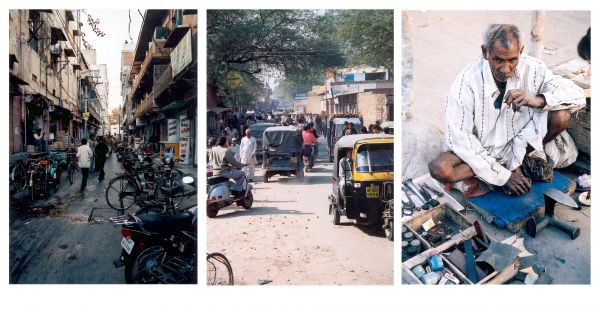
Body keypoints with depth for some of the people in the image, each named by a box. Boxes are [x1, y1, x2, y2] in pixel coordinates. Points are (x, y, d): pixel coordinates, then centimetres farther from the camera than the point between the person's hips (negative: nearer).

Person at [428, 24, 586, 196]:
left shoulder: (532, 69, -14)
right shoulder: (467, 81, -24)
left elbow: (577, 96, -12)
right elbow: (459, 137, -23)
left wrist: (538, 100, -33)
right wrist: (503, 175, -23)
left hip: (519, 143, 2)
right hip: (481, 151, -1)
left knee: (561, 117, -22)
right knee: (439, 169, -30)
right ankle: (521, 164, -16)